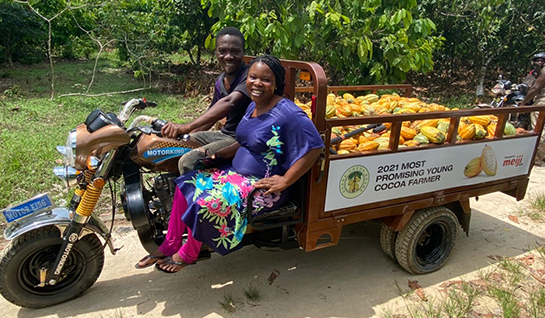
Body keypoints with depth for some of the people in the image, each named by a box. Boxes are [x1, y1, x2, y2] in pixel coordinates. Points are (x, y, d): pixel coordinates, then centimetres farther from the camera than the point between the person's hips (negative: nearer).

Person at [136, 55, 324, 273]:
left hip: (264, 187, -9)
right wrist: (219, 153, 7)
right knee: (187, 184, 1)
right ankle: (170, 246, 14)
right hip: (237, 173, 9)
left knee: (208, 202, -22)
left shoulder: (287, 113, -20)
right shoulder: (253, 106, 8)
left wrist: (285, 181, -23)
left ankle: (188, 254, 7)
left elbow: (314, 146, -25)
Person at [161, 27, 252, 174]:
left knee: (188, 161, -24)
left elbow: (229, 102, -36)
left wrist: (186, 127, -43)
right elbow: (211, 115, 18)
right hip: (224, 134, 9)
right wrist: (184, 133, 9)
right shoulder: (220, 80, 10)